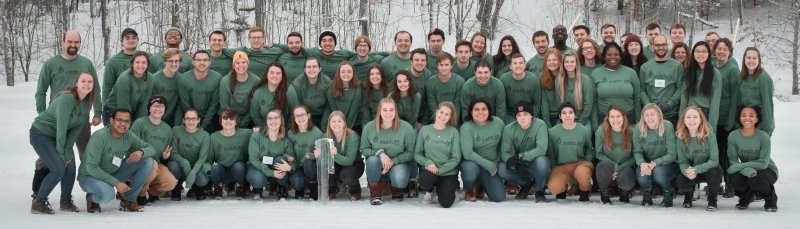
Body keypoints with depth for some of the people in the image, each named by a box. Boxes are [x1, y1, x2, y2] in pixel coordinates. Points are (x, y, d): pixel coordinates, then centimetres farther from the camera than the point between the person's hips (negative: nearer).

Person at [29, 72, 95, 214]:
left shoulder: (87, 102, -4)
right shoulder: (67, 98, -27)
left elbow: (78, 127, -4)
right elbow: (62, 126, -26)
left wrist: (67, 149, -12)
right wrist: (60, 152, -22)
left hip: (60, 136, 7)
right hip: (41, 134, -7)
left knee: (70, 168, -2)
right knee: (59, 169, -17)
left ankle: (66, 202, 18)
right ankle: (38, 203, -2)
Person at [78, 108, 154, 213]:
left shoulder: (129, 136, -7)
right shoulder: (99, 136, -25)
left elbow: (151, 149, 0)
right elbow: (91, 167, -28)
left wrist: (141, 151, -25)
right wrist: (116, 183, -31)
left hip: (113, 174, 6)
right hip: (89, 177, -6)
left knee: (147, 161, -10)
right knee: (107, 194, -41)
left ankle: (129, 200, -1)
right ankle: (91, 198, -2)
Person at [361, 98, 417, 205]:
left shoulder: (406, 127, -13)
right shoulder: (369, 127, -9)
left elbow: (410, 152, -10)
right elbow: (363, 149, -4)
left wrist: (393, 161, -21)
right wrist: (380, 153, -22)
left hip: (399, 163, -1)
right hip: (377, 167, 2)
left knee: (399, 181, -34)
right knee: (372, 160, -34)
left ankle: (397, 191, 9)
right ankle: (374, 194, -11)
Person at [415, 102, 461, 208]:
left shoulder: (453, 132, -4)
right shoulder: (425, 130, 0)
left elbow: (456, 158, -7)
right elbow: (417, 154, 1)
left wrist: (439, 170, -16)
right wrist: (428, 162, -18)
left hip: (448, 172, -1)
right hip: (430, 170, 1)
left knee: (446, 203, -18)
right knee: (425, 179, -34)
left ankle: (452, 189, 20)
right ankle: (429, 192, 4)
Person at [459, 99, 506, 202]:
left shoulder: (498, 123, -6)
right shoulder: (466, 127, -17)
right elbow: (468, 153, -24)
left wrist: (496, 163, -1)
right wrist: (489, 165, -24)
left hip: (492, 165, 3)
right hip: (471, 163, -3)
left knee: (499, 197, -10)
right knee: (470, 169, -40)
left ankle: (481, 185, 23)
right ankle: (469, 190, -4)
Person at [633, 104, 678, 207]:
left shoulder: (667, 127, -16)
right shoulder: (638, 129, -8)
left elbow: (671, 155, -17)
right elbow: (637, 152, -6)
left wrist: (655, 163, -32)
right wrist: (642, 163, -29)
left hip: (666, 163, -2)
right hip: (646, 163, 2)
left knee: (658, 172, -35)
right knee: (641, 174, -31)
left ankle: (668, 194, 0)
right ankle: (647, 195, 6)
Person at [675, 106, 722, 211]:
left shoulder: (709, 135, -20)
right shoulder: (680, 137, -12)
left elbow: (714, 160, -23)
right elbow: (682, 161, -10)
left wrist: (697, 169, -39)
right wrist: (687, 171, -34)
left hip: (709, 169, -2)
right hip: (691, 171, 2)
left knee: (714, 173, -36)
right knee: (680, 181, -29)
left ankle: (712, 200, -5)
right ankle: (688, 195, 11)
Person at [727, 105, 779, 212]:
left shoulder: (764, 137, -21)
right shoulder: (733, 136, -14)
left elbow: (763, 163, -24)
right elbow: (732, 160, -16)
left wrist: (739, 166, -29)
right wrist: (747, 170, -36)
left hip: (767, 170, -2)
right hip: (745, 170, 3)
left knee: (755, 179, -35)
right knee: (735, 176, -30)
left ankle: (771, 200, 1)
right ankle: (745, 197, 7)